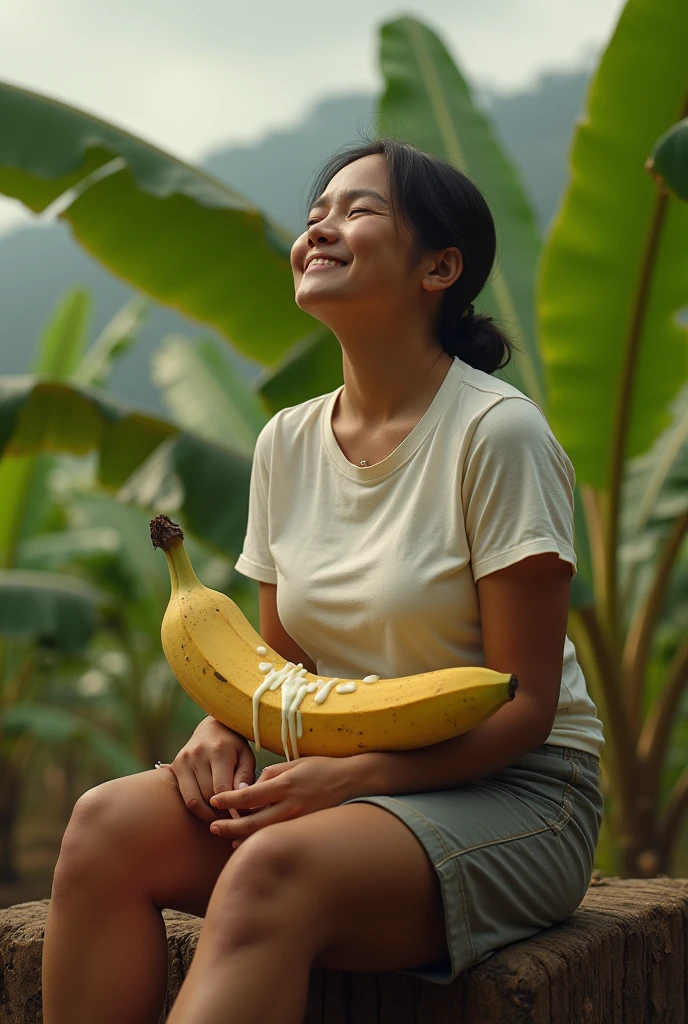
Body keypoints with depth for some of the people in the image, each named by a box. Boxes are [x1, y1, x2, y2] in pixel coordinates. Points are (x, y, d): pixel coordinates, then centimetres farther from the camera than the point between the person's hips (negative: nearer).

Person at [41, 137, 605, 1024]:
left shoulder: (498, 434, -12)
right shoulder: (287, 442, 8)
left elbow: (524, 704, -12)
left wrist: (350, 773, -23)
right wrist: (225, 723, -8)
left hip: (510, 793, -6)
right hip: (342, 782, 6)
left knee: (271, 872, -35)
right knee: (108, 823, -21)